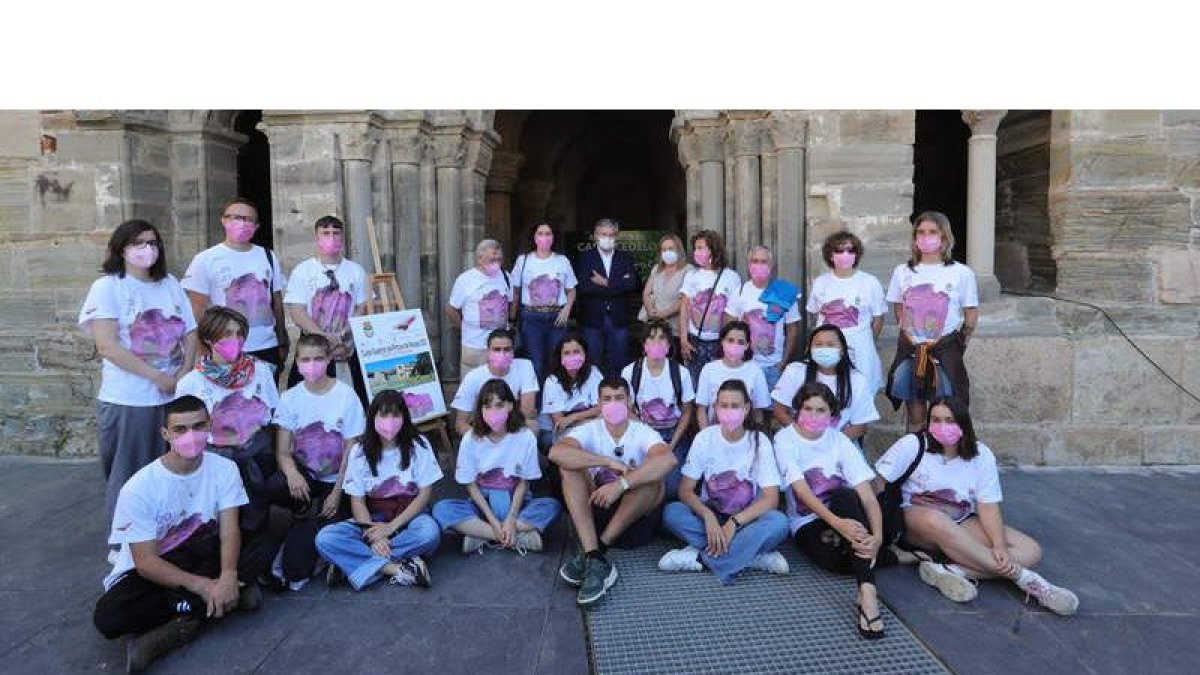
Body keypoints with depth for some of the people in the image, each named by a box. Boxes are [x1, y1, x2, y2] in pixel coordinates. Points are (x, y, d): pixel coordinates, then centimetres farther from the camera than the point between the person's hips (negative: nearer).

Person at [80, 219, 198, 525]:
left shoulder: (171, 284, 11)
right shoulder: (107, 287, -4)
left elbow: (190, 334, 10)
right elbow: (107, 346, -13)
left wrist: (184, 374, -6)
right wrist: (158, 377, -15)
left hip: (174, 397, 4)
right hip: (128, 401, -4)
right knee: (129, 477, 5)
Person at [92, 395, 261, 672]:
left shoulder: (224, 468, -11)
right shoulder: (139, 488, -18)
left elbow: (229, 532, -17)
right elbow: (146, 562, -19)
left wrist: (228, 576, -39)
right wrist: (202, 585, -32)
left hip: (202, 560, 2)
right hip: (150, 570, -1)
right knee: (107, 618, -32)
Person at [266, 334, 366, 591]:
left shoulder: (346, 395, -8)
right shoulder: (290, 398, -2)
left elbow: (351, 450, -6)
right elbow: (282, 451, -7)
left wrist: (337, 492, -12)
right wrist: (292, 472, -29)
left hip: (337, 480, -2)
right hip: (304, 475, 2)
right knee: (273, 487, -31)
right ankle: (309, 511, 0)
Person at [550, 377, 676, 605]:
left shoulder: (642, 432, -8)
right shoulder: (589, 430, -4)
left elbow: (668, 460, -32)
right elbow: (556, 452, -26)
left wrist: (621, 484, -41)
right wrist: (609, 462, -31)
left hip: (637, 516, -1)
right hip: (596, 510, 2)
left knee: (653, 475, -29)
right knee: (570, 466, -22)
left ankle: (593, 549, -24)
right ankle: (596, 560, -34)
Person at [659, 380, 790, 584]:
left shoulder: (760, 441, -10)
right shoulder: (704, 438, -8)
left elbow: (771, 498, -16)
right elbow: (685, 490, -10)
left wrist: (734, 522, -29)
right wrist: (708, 516, -30)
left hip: (746, 518, -1)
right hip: (709, 515, 1)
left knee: (778, 522, -33)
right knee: (671, 513, -29)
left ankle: (700, 556, -27)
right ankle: (754, 556, -27)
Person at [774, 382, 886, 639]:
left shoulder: (840, 442, -5)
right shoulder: (785, 439, -9)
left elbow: (868, 495, -15)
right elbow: (802, 492, -21)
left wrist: (877, 537, -34)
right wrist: (837, 523, -38)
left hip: (843, 513, 2)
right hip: (806, 523, -2)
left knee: (845, 495, -37)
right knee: (836, 561, -38)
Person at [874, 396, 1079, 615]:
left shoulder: (981, 455, -2)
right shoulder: (912, 445, -10)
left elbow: (988, 506, -8)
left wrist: (999, 546, -24)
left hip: (962, 525, 4)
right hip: (915, 520, -4)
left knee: (1030, 551, -14)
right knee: (936, 521, -41)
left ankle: (950, 571, -33)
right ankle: (1023, 577, -32)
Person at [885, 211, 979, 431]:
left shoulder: (961, 273, -3)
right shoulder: (902, 271, 4)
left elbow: (971, 314, 2)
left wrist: (960, 344, 1)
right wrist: (909, 335, 6)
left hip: (946, 348, -2)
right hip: (911, 348, 2)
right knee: (913, 401, 10)